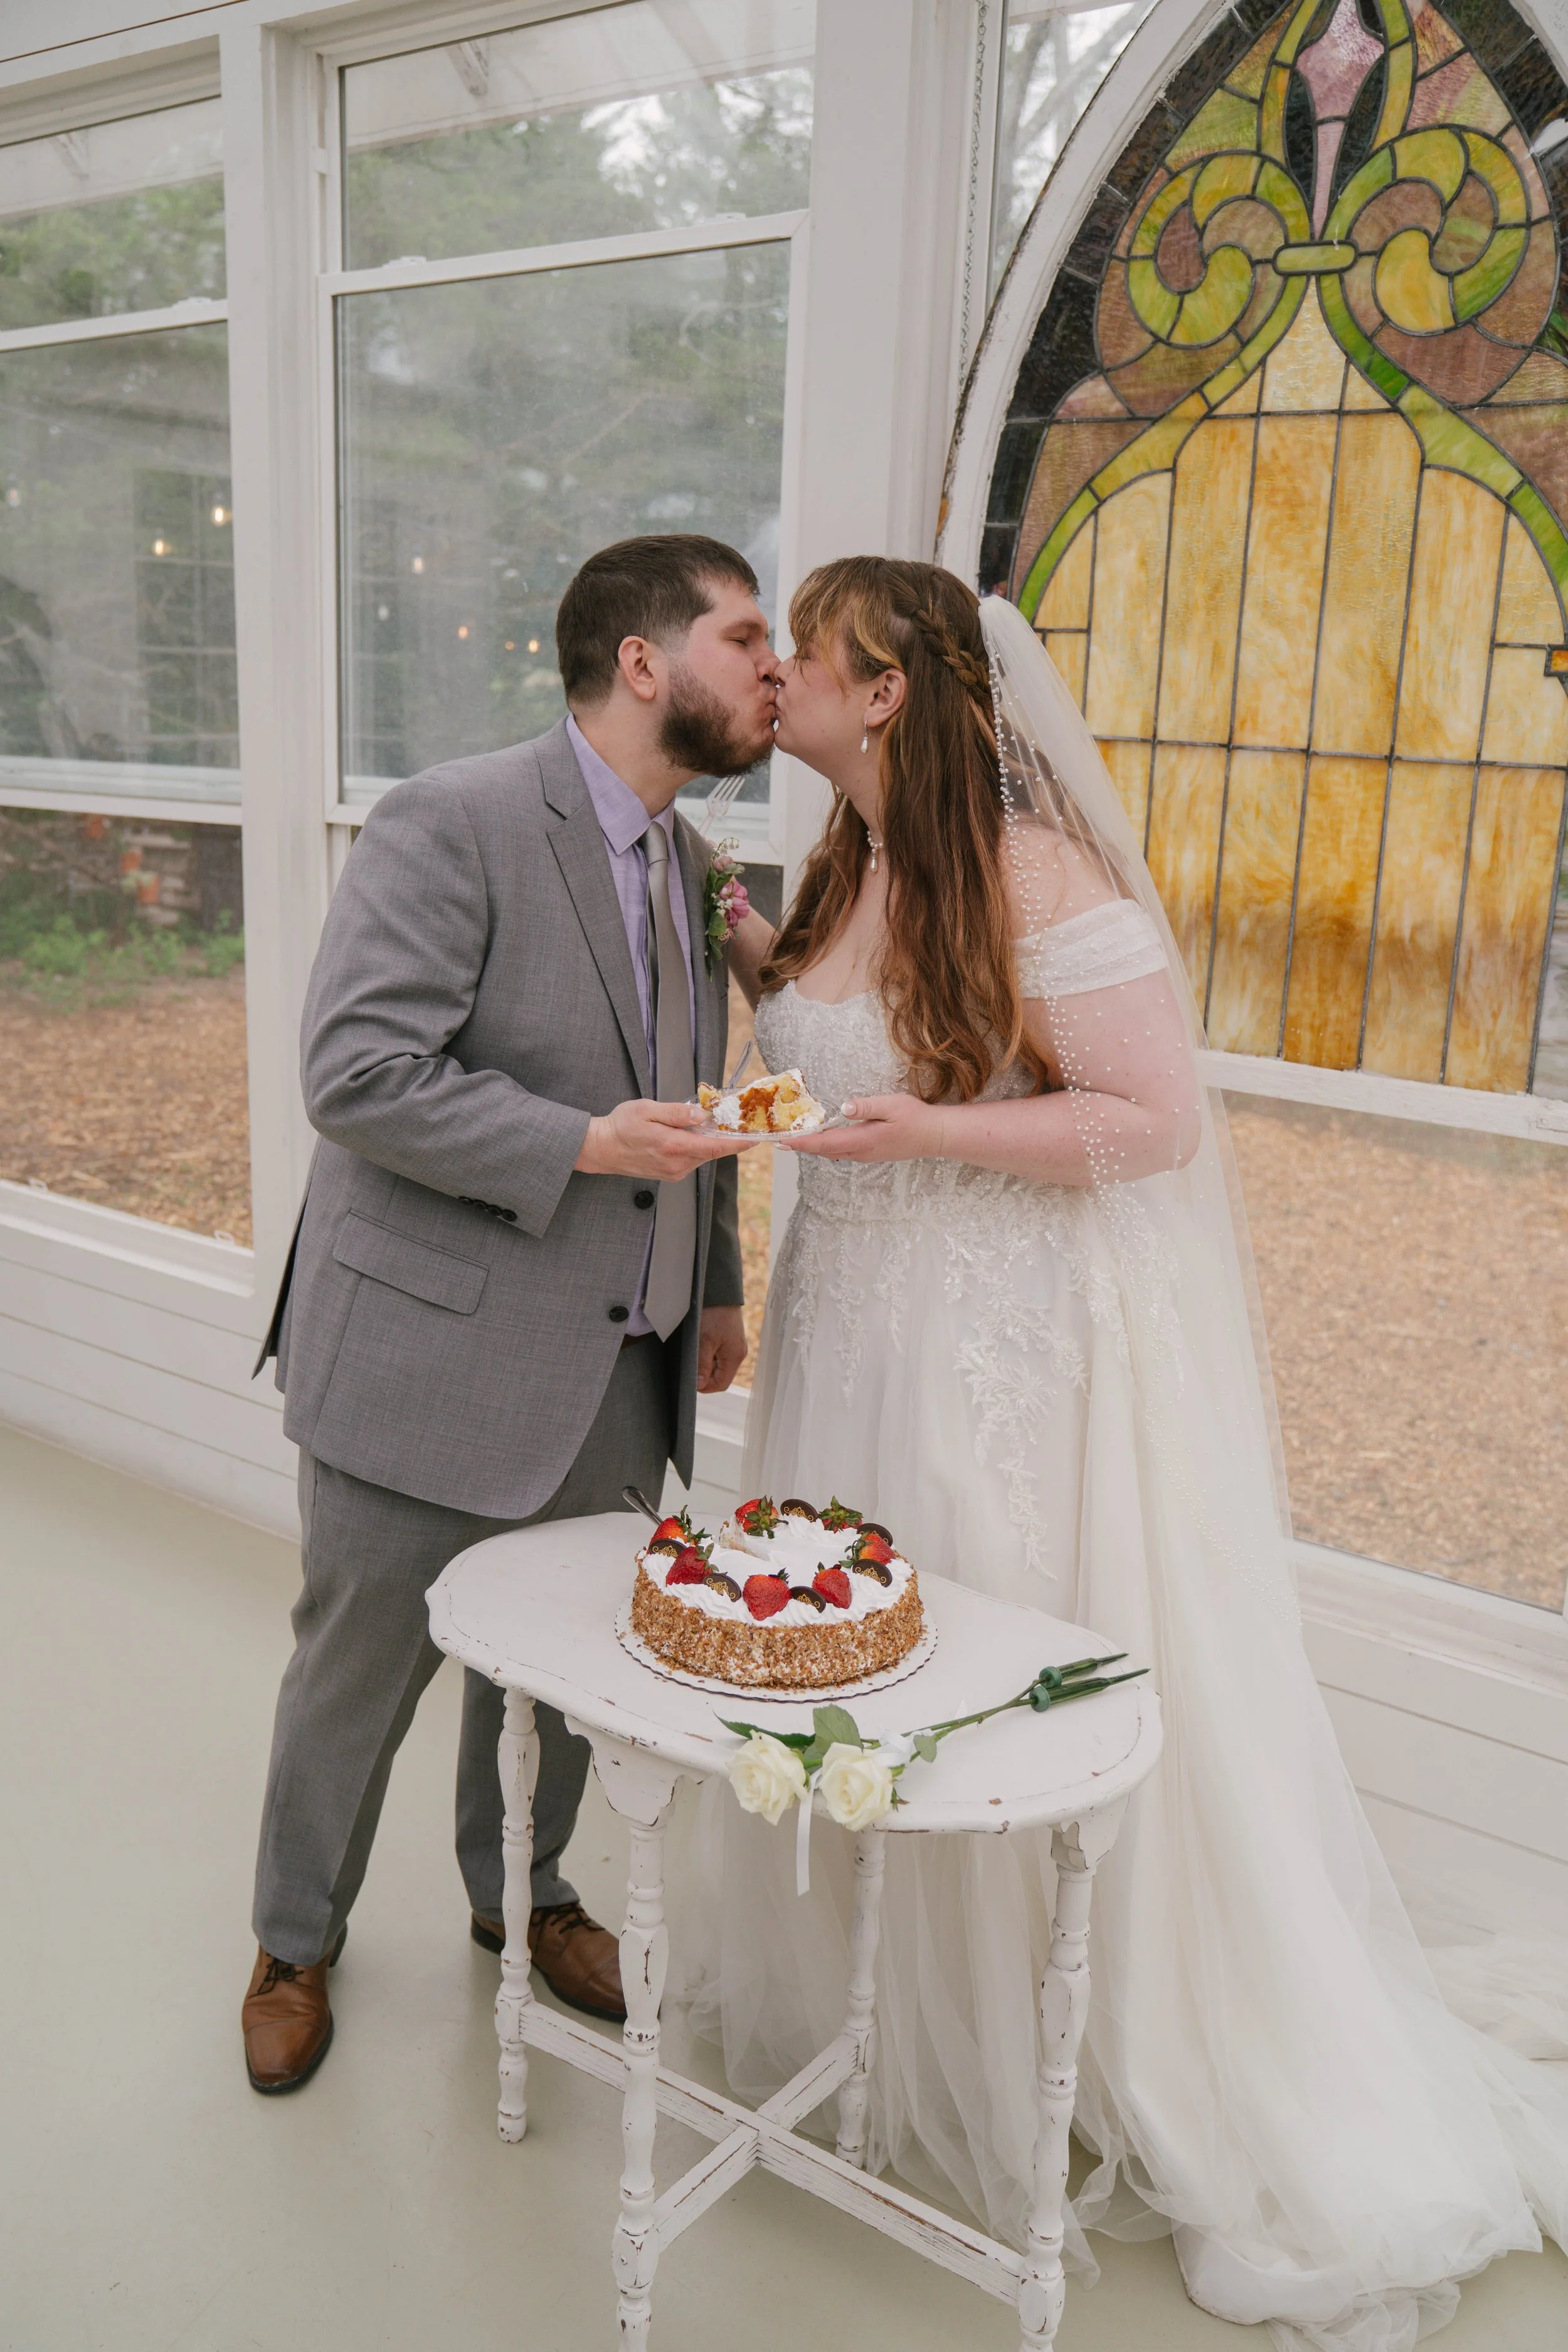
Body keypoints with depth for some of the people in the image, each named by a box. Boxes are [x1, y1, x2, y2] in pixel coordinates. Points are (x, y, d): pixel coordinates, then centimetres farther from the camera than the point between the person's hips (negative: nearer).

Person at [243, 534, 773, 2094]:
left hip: (608, 1375, 7)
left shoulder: (686, 862, 10)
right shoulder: (451, 824, -16)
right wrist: (578, 1146, -26)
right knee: (359, 1672, 12)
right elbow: (356, 1073, -23)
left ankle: (520, 1896, 46)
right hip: (425, 1355, -7)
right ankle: (295, 1942, 38)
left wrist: (713, 1284, 17)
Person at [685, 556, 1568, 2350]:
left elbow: (1159, 1122, -18)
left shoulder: (1034, 876, -19)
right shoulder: (845, 867, 6)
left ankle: (1043, 2090, 31)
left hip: (1006, 1346, -8)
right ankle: (838, 2001, 43)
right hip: (853, 1324, 8)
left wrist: (930, 1132, -26)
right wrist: (752, 962, 7)